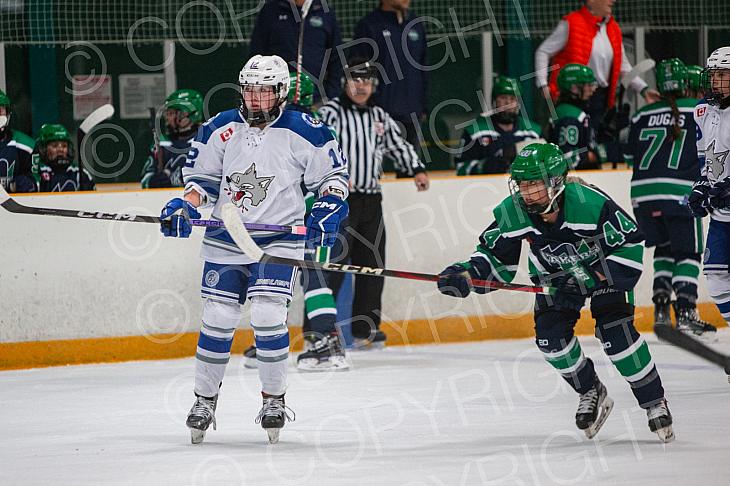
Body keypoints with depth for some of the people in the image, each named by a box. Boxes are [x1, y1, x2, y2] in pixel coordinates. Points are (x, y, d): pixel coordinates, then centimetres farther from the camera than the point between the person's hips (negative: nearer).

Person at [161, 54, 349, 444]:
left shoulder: (304, 133, -6)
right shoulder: (220, 130, 1)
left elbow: (332, 174, 3)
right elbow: (202, 178, 10)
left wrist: (329, 207, -13)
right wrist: (185, 208, -7)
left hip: (278, 239, -3)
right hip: (225, 238, 3)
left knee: (268, 316, -14)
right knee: (217, 319, 1)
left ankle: (274, 399, 2)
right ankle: (205, 400, 16)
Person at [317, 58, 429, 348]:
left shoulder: (380, 117, 17)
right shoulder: (331, 113, -5)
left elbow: (398, 144, 26)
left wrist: (417, 169, 13)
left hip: (371, 200, 7)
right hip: (339, 197, -7)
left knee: (372, 263, 7)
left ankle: (364, 329, 15)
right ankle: (319, 328, -12)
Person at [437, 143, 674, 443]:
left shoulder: (590, 203, -37)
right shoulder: (512, 213, -24)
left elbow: (630, 243, -27)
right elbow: (495, 256, -10)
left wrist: (595, 278, -32)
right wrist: (467, 274, -28)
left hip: (604, 266, -4)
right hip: (556, 273, 4)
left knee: (616, 333, -19)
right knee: (550, 336, -12)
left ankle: (654, 402, -3)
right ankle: (591, 394, 13)